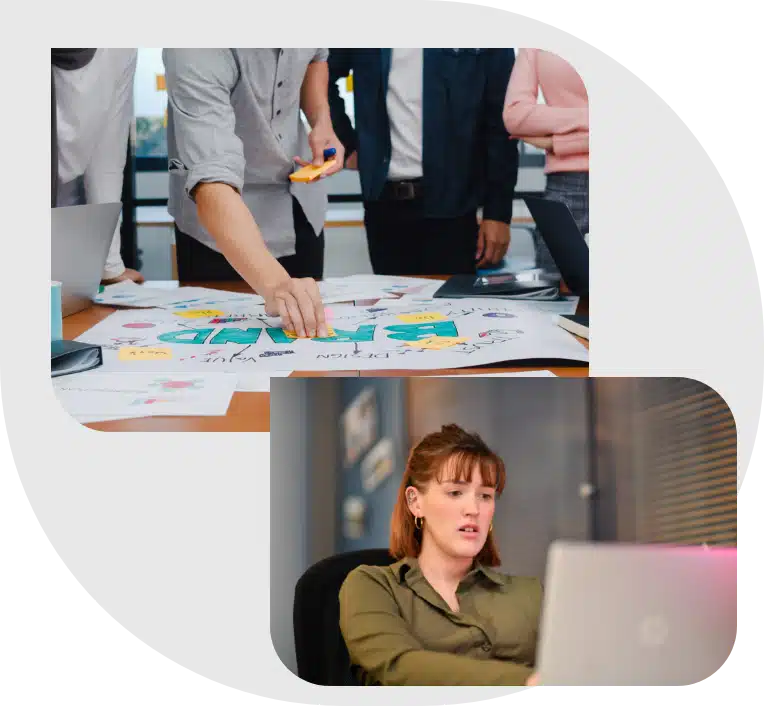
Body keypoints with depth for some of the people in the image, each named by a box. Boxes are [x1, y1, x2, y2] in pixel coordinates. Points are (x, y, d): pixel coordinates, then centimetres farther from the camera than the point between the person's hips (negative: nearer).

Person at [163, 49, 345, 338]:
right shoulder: (196, 51, -34)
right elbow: (212, 180, -44)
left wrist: (321, 122, -11)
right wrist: (274, 283, -58)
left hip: (301, 200, 5)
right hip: (221, 225, -5)